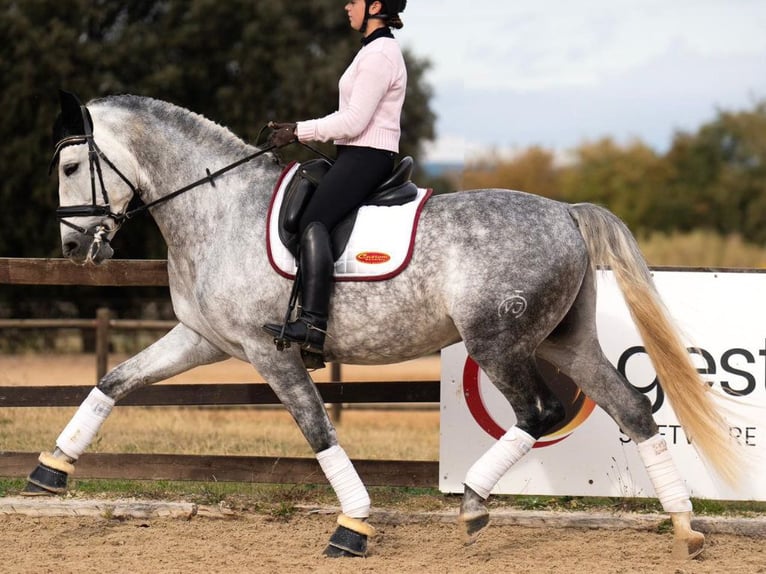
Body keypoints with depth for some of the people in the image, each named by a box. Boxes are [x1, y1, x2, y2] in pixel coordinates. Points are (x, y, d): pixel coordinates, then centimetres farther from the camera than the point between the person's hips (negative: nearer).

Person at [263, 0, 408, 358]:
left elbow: (353, 122, -20)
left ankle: (313, 324, -37)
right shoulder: (378, 50, 20)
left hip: (365, 157, -11)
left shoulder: (378, 54, -14)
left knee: (313, 221, -25)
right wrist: (298, 131, 13)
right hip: (358, 157, 11)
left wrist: (299, 131, -13)